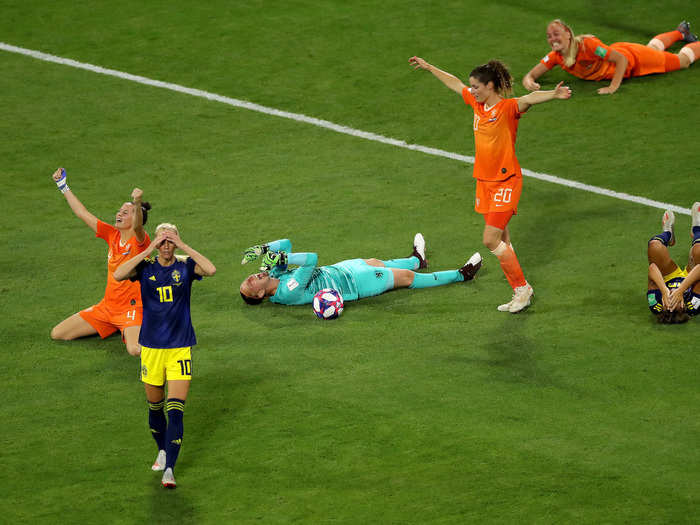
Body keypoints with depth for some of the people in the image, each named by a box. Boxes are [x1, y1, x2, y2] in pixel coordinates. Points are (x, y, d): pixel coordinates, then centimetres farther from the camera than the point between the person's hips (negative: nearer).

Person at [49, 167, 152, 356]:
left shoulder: (139, 239, -12)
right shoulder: (112, 235, 6)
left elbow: (137, 226, -37)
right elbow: (83, 214, 12)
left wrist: (138, 203, -57)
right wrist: (63, 186, 14)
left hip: (131, 307, -7)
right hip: (107, 305, 7)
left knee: (135, 349, -34)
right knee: (57, 334, 6)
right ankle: (112, 327, 21)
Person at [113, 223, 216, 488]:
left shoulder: (185, 265, -2)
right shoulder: (145, 266, -1)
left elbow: (210, 269, -23)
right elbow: (118, 275, -20)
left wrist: (183, 246, -20)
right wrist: (148, 251, -21)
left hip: (181, 347, -2)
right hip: (151, 346, 2)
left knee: (175, 410, -11)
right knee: (154, 405, 15)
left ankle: (169, 469, -13)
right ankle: (162, 451, 39)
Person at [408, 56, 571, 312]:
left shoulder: (508, 108, -15)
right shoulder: (477, 104, 6)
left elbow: (529, 99, -36)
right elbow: (455, 83, 22)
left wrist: (554, 94, -55)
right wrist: (428, 67, 34)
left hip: (505, 183, -8)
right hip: (484, 182, 8)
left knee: (491, 240, -12)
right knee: (501, 240, 9)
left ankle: (522, 288, 2)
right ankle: (520, 293, 16)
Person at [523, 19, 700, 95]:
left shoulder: (587, 45, -44)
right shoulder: (555, 56, -26)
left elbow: (622, 59, -43)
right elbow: (531, 75, -20)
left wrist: (613, 87, -52)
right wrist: (529, 82, -44)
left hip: (631, 57, -6)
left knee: (682, 61, 14)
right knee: (653, 47, 37)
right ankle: (681, 32, 64)